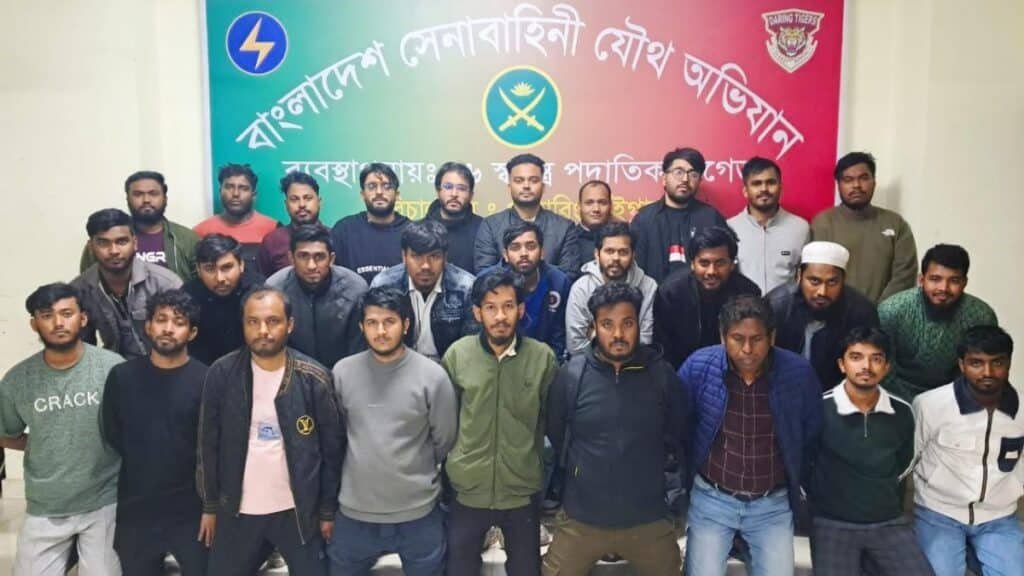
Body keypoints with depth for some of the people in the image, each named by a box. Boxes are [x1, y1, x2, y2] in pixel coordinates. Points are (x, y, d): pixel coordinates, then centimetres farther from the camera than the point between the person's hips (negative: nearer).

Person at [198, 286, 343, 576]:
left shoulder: (314, 378, -10)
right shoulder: (221, 374, -7)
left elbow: (332, 448, -4)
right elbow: (208, 444, 1)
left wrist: (328, 509, -1)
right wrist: (210, 505, 4)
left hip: (298, 511, -1)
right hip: (236, 511, 2)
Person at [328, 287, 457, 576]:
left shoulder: (433, 376, -11)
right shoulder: (342, 372, -5)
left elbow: (445, 441, -1)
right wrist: (362, 464, 11)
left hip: (418, 513, -1)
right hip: (354, 511, 2)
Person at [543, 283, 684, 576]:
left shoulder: (662, 375, -6)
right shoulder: (571, 376, -8)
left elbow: (679, 437, 7)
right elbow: (553, 435, 6)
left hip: (648, 521, 1)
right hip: (582, 520, 0)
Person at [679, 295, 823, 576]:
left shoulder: (798, 372, -12)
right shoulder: (698, 366, -15)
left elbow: (813, 433, 5)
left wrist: (799, 482, 12)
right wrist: (681, 484, 3)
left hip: (774, 504, 1)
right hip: (711, 499, -1)